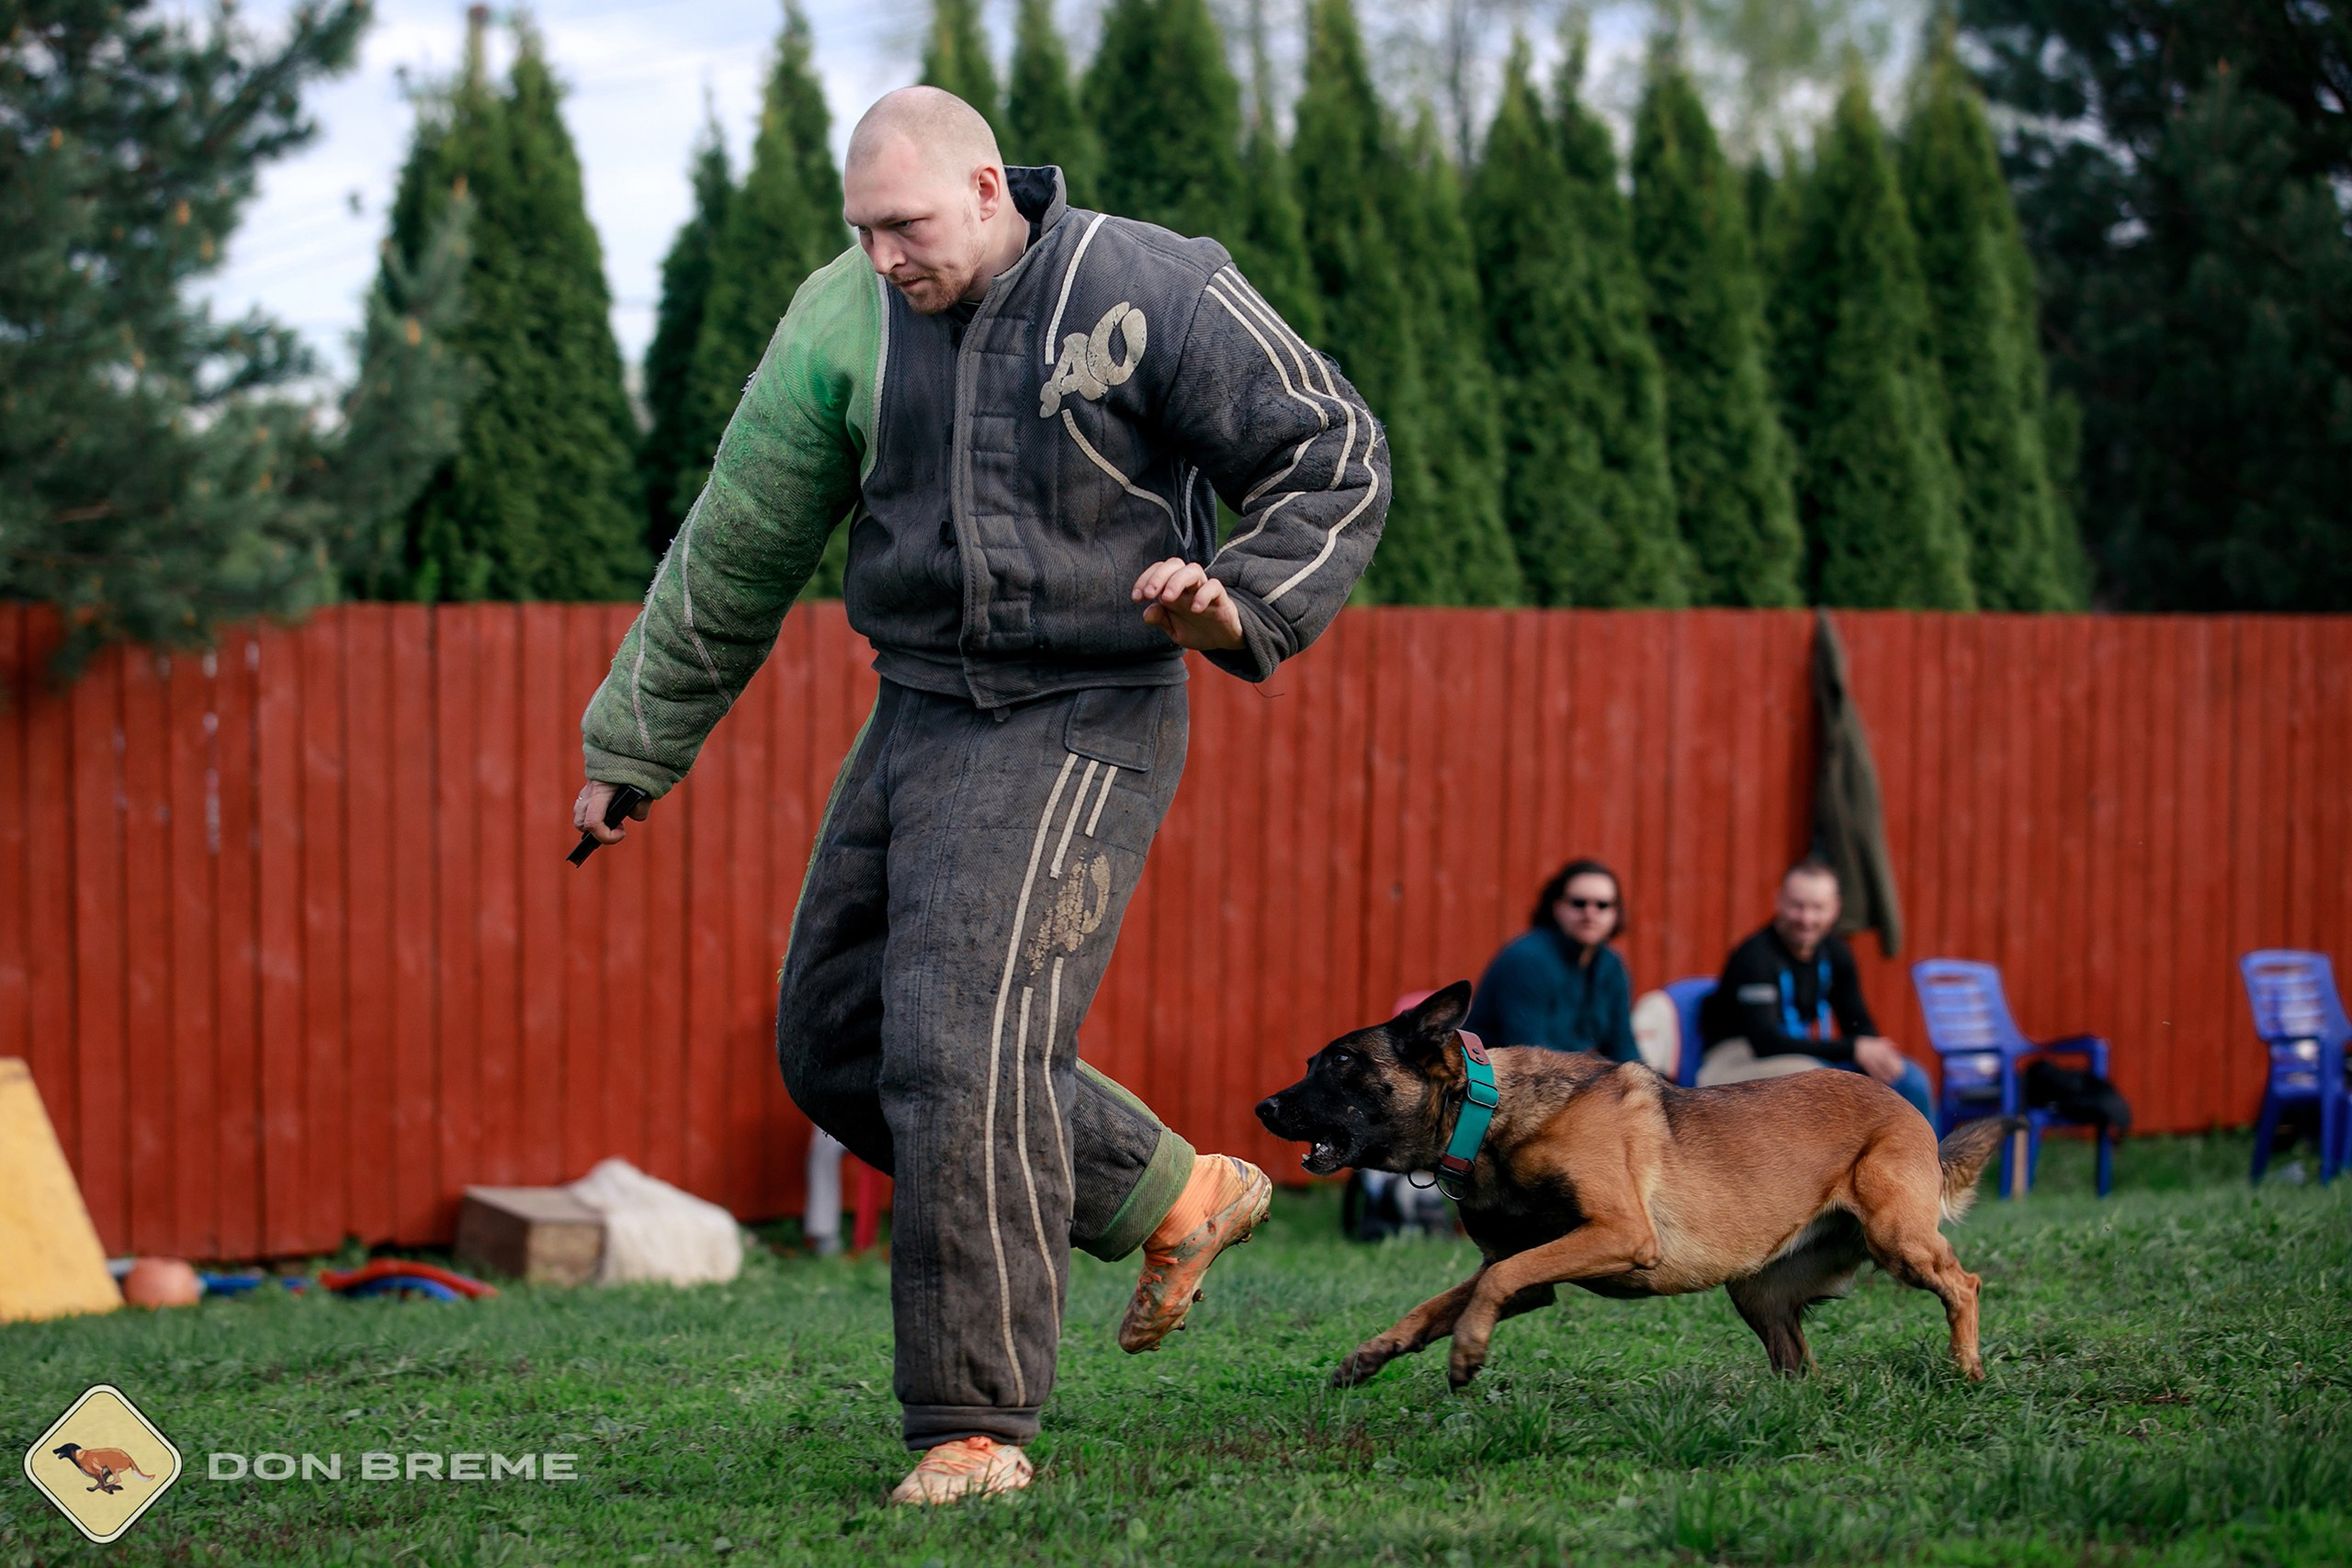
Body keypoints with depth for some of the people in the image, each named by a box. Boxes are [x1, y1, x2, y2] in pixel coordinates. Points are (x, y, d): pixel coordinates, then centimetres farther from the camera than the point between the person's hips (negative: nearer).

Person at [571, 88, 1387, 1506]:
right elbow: (738, 549, 9)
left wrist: (1244, 608, -22)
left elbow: (1338, 459, -4)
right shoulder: (846, 323, 2)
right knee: (838, 1042, 11)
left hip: (1077, 725, -7)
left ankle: (977, 1428, -7)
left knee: (963, 1053, -17)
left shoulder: (1149, 296, -11)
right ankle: (1174, 1200, 24)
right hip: (916, 713, 7)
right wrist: (633, 748, 12)